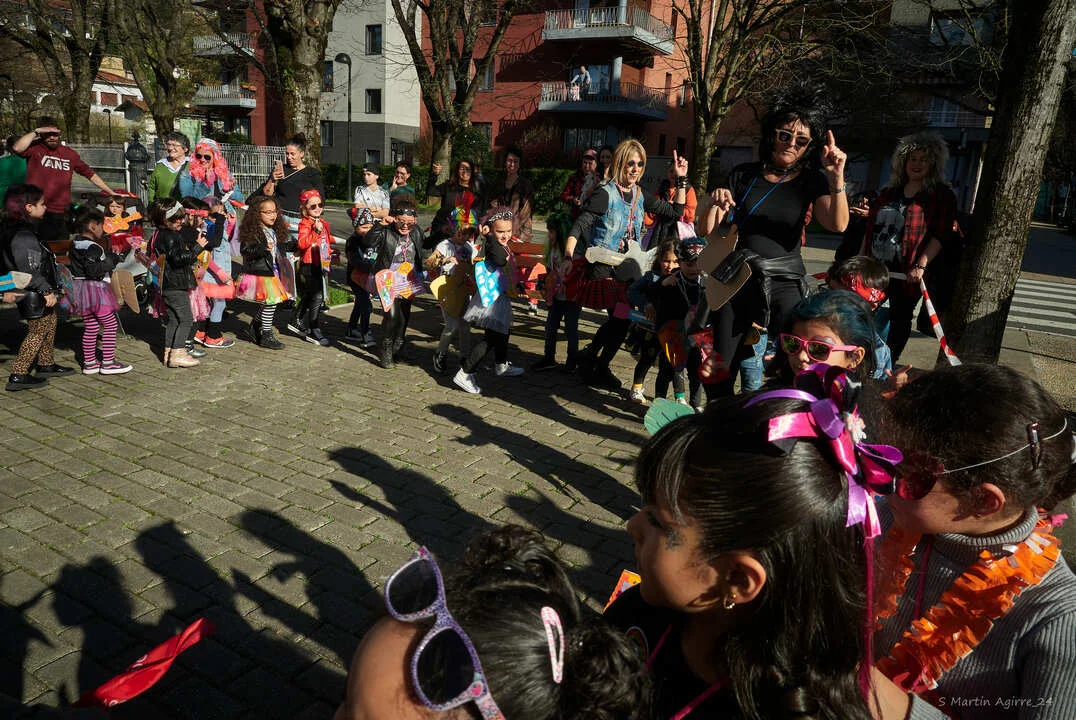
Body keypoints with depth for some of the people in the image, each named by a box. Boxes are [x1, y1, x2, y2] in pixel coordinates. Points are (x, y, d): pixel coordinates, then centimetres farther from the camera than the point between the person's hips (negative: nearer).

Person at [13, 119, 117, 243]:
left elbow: (91, 174, 17)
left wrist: (112, 194, 16)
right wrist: (36, 131, -15)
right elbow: (17, 148, -22)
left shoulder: (69, 154, 11)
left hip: (60, 214, 3)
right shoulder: (34, 148, 0)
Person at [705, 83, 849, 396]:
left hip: (784, 285, -1)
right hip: (735, 280, 2)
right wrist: (715, 204, -13)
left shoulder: (811, 180, 6)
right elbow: (708, 230, 8)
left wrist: (837, 177, -25)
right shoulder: (743, 175, 9)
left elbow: (838, 225, -11)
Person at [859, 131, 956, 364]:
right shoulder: (889, 192, 16)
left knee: (898, 320, 5)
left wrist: (920, 266, -19)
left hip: (905, 274, -5)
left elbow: (940, 235, -10)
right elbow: (870, 228, 19)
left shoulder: (942, 196, -1)